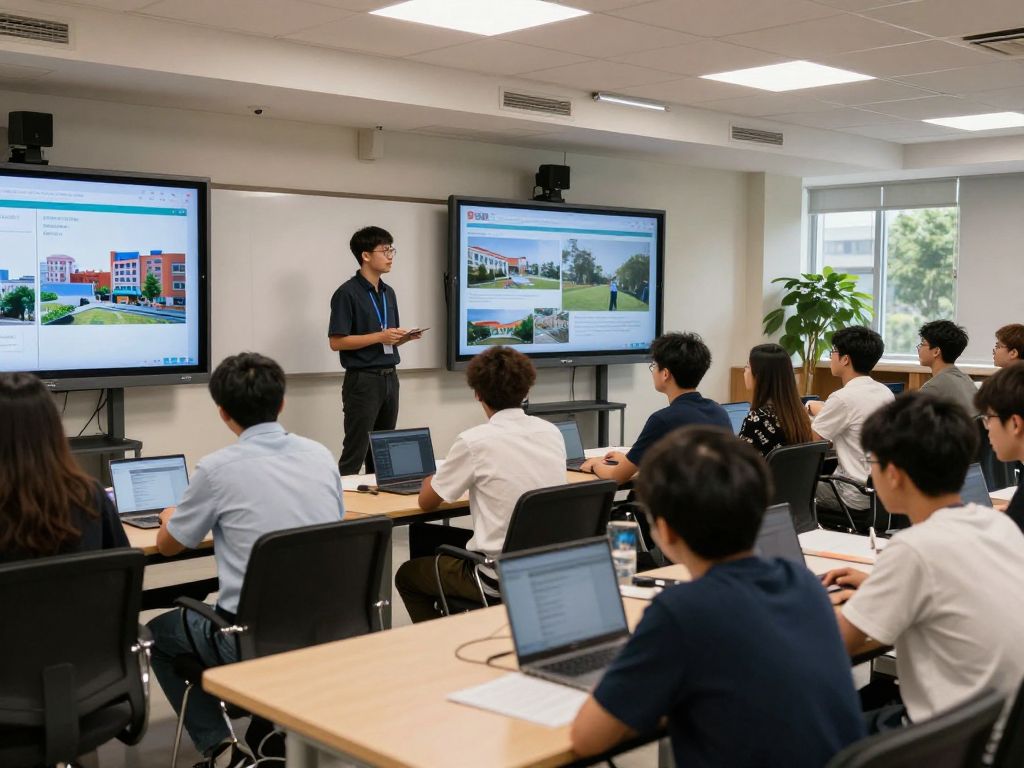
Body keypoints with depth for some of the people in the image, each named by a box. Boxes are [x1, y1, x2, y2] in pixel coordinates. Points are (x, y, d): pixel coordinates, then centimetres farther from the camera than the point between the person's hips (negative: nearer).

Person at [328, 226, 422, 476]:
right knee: (355, 452, -5)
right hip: (363, 380, -7)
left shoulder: (388, 293, 14)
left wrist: (404, 337, -1)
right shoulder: (347, 293, -10)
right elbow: (336, 342, -15)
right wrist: (379, 336, -19)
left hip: (390, 378, 8)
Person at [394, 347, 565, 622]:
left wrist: (431, 481, 19)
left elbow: (426, 503, -2)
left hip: (500, 578, -6)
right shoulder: (552, 432, 0)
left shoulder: (474, 441, -16)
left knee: (406, 575, 23)